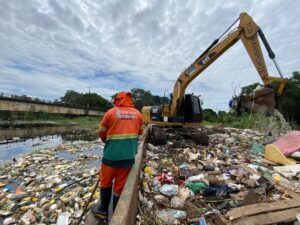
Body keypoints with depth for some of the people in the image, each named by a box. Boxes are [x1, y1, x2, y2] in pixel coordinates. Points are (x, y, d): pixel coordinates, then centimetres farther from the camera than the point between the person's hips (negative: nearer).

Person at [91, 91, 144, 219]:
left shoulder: (111, 112, -6)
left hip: (111, 154, -2)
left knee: (105, 181, 21)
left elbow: (102, 132, 1)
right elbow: (140, 132, 13)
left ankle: (103, 210, 39)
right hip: (129, 156, 2)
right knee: (120, 185, 16)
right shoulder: (137, 114, 2)